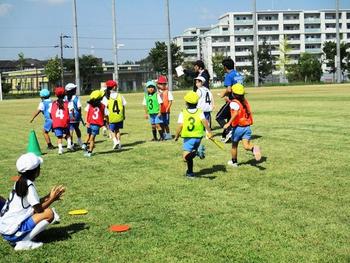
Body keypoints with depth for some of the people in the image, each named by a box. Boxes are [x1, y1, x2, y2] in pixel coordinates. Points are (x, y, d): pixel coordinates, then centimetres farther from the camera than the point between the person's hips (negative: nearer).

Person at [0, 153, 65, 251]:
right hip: (13, 231, -9)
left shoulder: (19, 183, 10)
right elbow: (39, 209, -12)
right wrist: (52, 199, 0)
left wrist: (49, 197, 14)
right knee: (49, 213, -12)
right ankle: (23, 242, -10)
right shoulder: (29, 186, -15)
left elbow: (35, 203, 18)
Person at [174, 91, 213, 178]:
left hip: (188, 138, -4)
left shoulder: (183, 113, -5)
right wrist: (209, 132, -17)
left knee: (186, 157, -12)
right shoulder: (200, 112, 1)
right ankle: (190, 172, 13)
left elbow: (180, 126, -12)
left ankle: (197, 152, -39)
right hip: (198, 137, 4)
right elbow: (204, 121, -17)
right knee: (189, 157, 25)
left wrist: (176, 136, 1)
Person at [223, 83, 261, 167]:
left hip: (238, 127, -4)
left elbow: (236, 112, -30)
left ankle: (234, 162, 31)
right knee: (246, 145, -3)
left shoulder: (233, 103, -11)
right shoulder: (245, 101, 9)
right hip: (247, 127, 4)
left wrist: (229, 123, -33)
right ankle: (254, 148, -35)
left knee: (234, 145, 16)